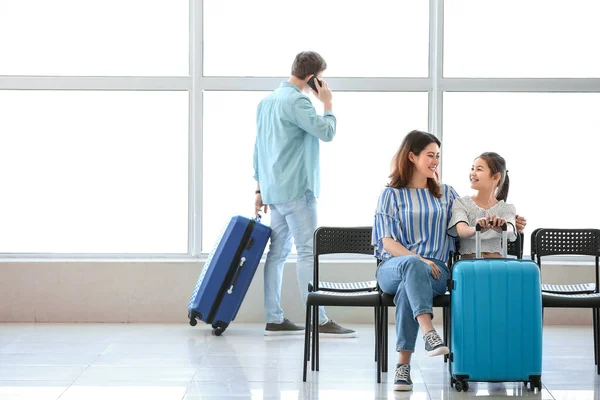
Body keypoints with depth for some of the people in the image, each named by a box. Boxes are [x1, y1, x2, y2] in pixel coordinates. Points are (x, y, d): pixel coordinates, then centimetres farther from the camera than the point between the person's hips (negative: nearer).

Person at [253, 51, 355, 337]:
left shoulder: (268, 101, 17)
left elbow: (259, 147, 20)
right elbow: (327, 132, -19)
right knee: (308, 252, -9)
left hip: (273, 189, 9)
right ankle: (319, 321, -12)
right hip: (295, 189, -9)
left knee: (278, 252, 8)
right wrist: (327, 103, -2)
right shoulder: (296, 102, -14)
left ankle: (274, 320, 8)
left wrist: (260, 188, 22)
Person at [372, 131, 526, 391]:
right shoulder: (390, 195, 11)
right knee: (412, 265, -40)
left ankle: (403, 365, -41)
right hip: (393, 268, -1)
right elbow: (387, 242, 1)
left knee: (407, 288, -37)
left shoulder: (446, 194, 22)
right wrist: (417, 258, -16)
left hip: (434, 270, 1)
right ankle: (429, 334, -56)